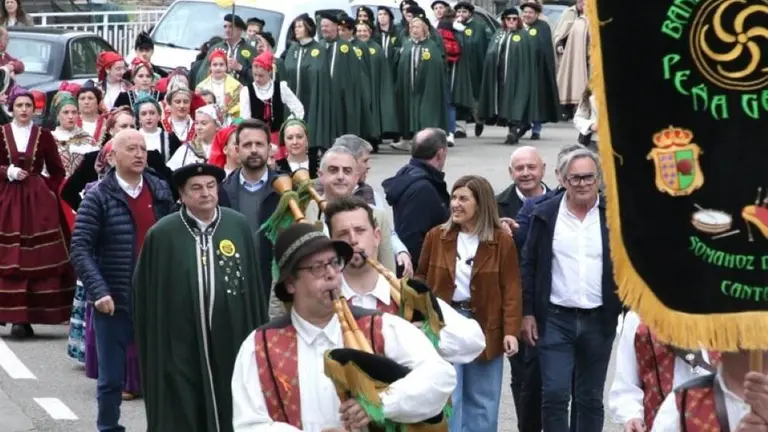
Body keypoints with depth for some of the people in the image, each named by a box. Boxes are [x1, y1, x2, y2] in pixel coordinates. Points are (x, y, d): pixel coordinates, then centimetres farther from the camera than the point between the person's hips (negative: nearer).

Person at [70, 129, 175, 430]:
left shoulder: (161, 191, 6)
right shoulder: (98, 197, -5)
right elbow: (81, 248, -9)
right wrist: (98, 291, -18)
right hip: (114, 301, -3)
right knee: (112, 378, 5)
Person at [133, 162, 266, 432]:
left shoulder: (238, 226, 2)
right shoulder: (162, 235, -6)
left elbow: (252, 284, 5)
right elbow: (145, 293, -1)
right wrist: (153, 346, -2)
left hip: (229, 340, 2)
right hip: (179, 344, -2)